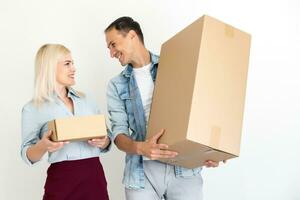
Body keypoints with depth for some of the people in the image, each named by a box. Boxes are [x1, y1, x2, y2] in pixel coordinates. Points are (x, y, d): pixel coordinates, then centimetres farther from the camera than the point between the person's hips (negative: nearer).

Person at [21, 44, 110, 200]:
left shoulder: (85, 100, 10)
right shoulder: (33, 108, -2)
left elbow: (105, 142, 13)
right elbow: (28, 156, -1)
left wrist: (103, 142, -8)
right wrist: (43, 146, -20)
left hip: (94, 175, 4)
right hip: (62, 180, -3)